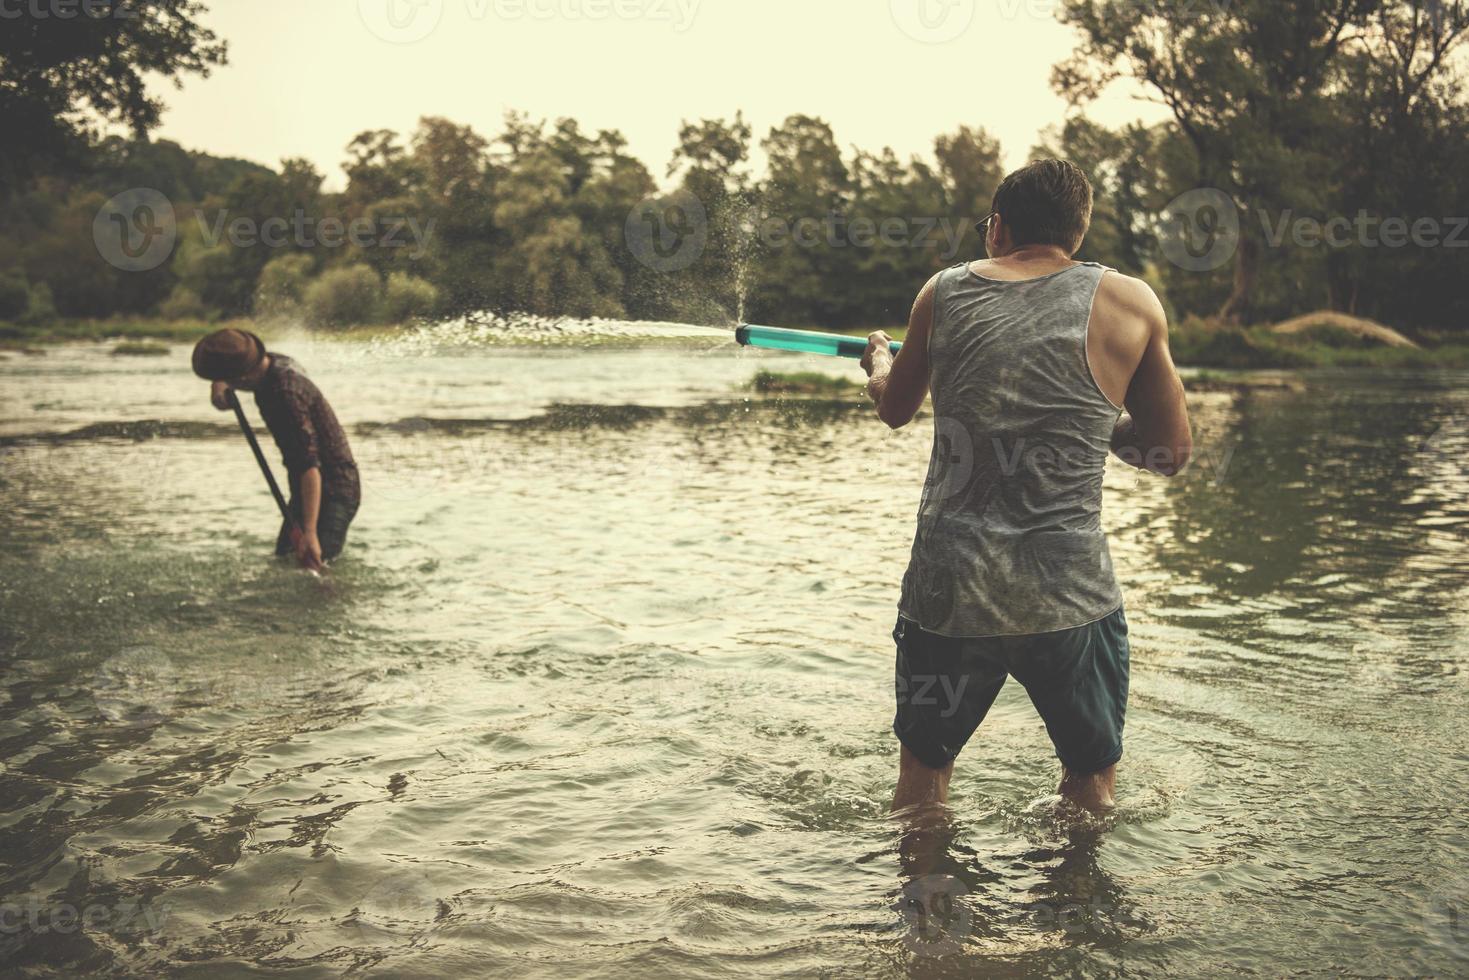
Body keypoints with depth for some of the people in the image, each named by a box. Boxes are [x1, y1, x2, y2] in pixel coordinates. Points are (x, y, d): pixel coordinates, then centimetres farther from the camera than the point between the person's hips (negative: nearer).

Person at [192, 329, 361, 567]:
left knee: (312, 563, -21)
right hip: (304, 487, 10)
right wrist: (219, 385, -3)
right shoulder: (273, 362, -2)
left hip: (335, 489, -10)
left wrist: (309, 532, -39)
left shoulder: (287, 393, -29)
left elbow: (310, 466, -34)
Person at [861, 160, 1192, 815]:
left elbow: (893, 410, 21)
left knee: (923, 772, 21)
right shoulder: (1130, 304, -2)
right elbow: (1172, 454, 5)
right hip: (1070, 599, -1)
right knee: (1090, 784, 20)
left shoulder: (944, 293, 4)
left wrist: (878, 359, 42)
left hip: (947, 590, 2)